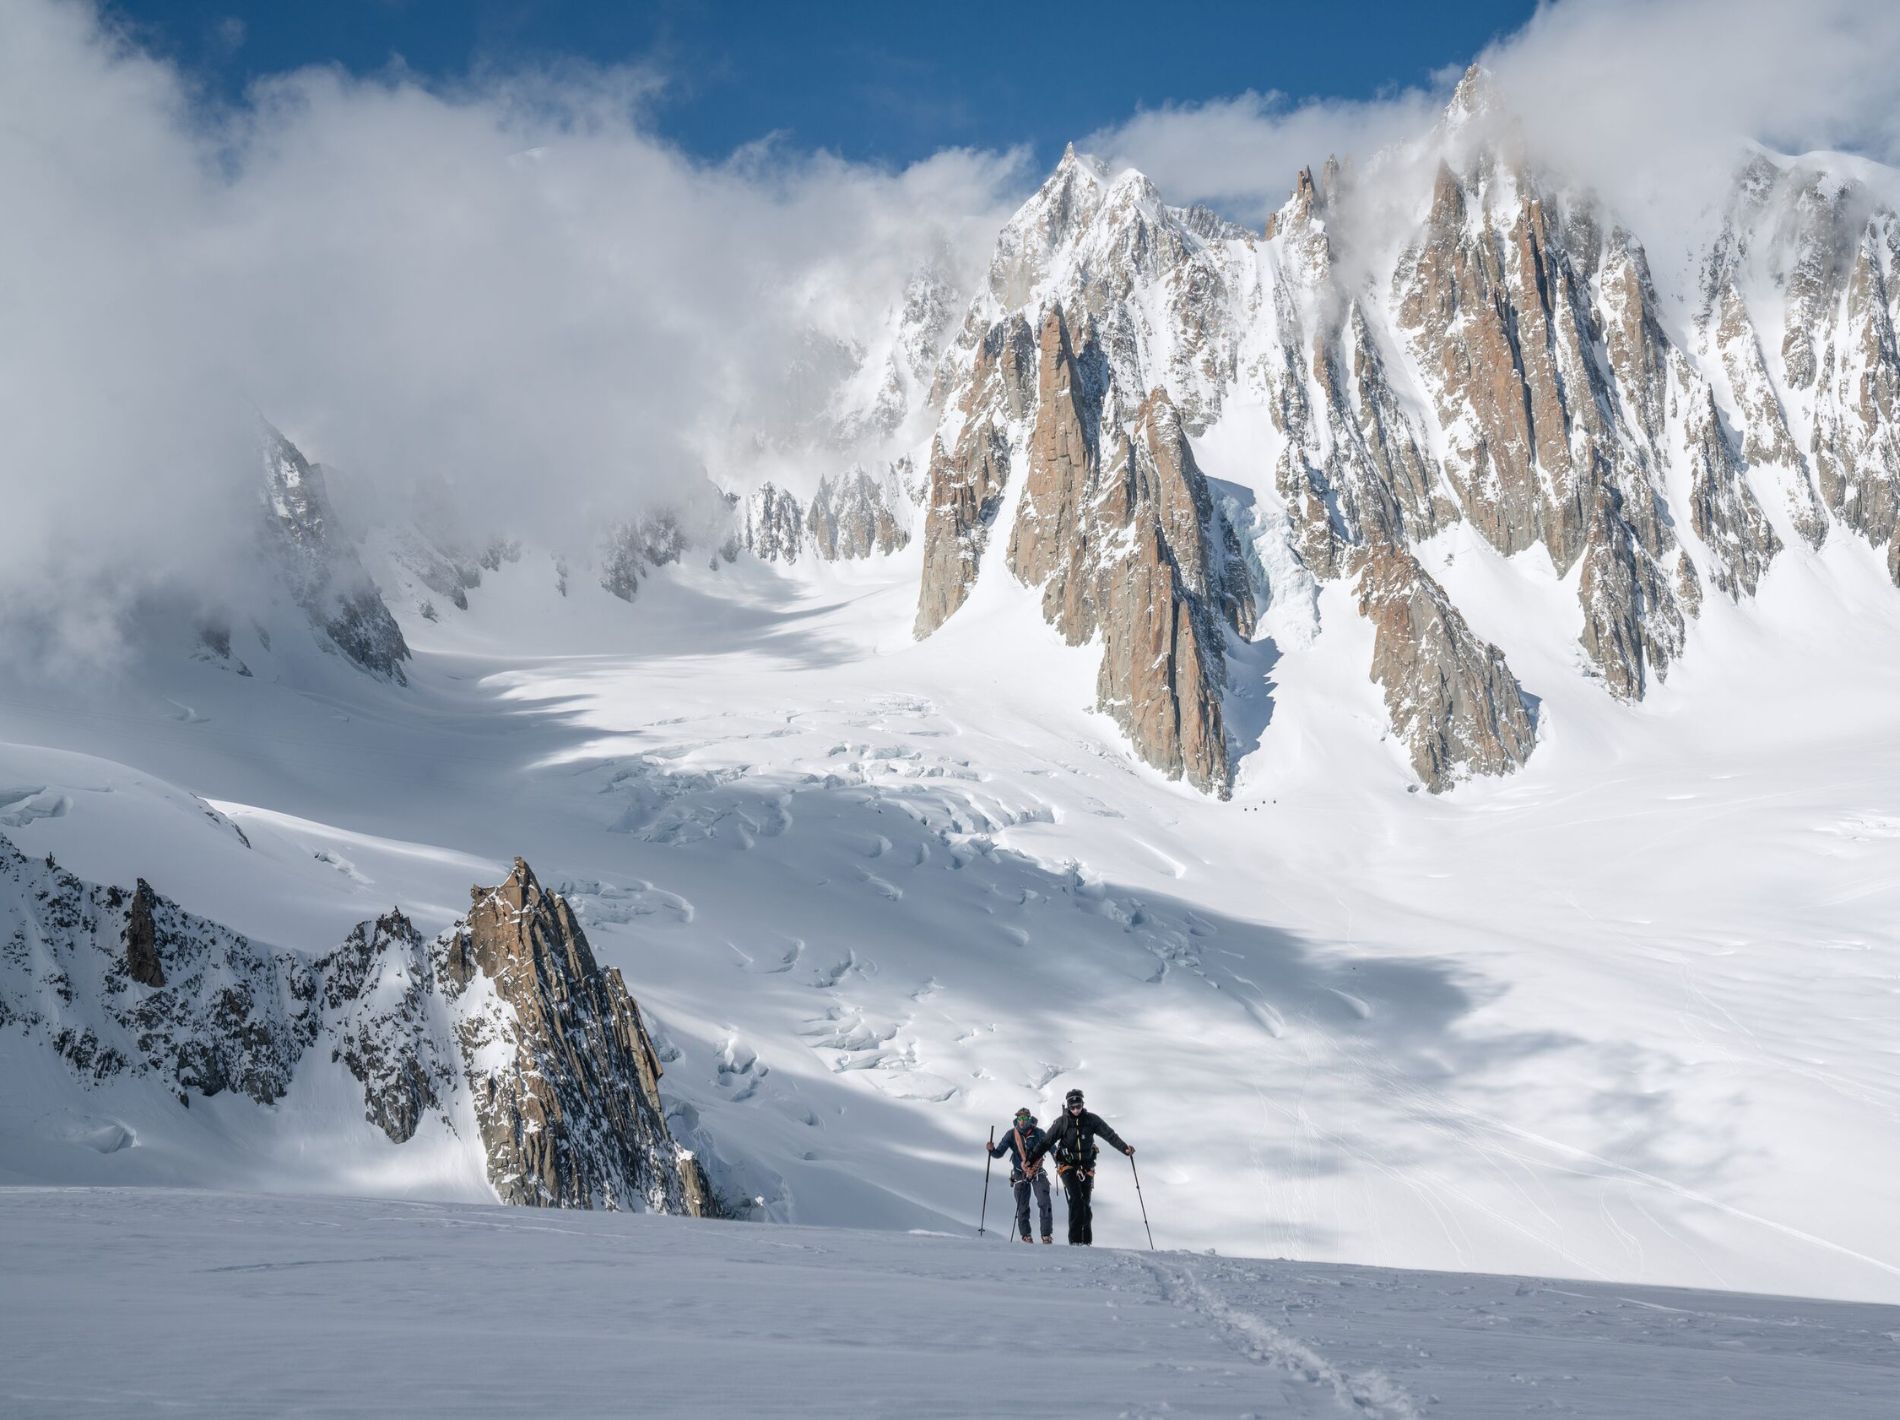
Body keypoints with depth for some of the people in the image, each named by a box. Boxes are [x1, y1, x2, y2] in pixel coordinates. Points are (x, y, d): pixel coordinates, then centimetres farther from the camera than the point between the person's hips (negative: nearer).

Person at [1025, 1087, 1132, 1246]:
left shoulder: (1091, 1120, 0)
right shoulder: (1062, 1122, -3)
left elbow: (1109, 1134, -3)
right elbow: (1046, 1142, -3)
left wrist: (1124, 1148, -17)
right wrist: (1030, 1160, -9)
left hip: (1086, 1167, 2)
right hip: (1067, 1166, -2)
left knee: (1085, 1203, 2)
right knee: (1076, 1200, -18)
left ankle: (1086, 1241, 11)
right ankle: (1075, 1240, -20)